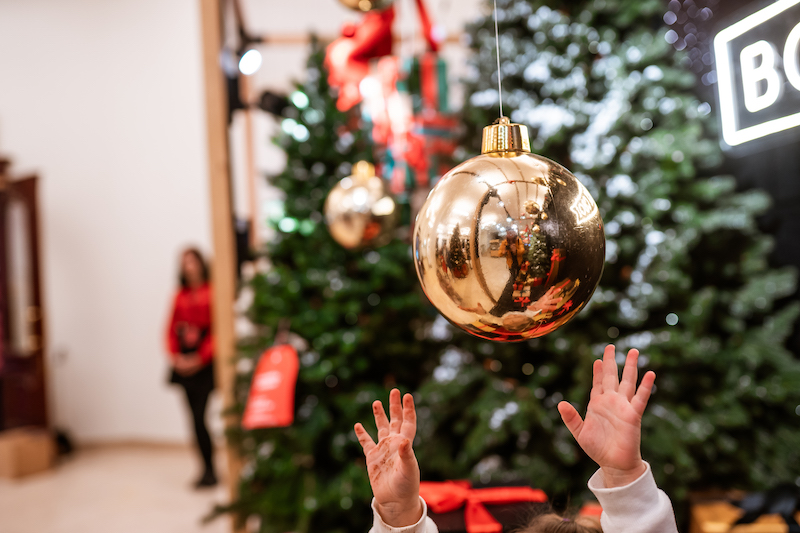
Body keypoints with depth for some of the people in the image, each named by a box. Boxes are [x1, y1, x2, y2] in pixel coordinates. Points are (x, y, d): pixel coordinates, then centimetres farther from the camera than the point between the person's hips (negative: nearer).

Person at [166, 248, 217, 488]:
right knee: (196, 417, 8)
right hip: (184, 366, 6)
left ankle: (209, 471, 3)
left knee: (199, 417, -9)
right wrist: (175, 356, -2)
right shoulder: (181, 295, 10)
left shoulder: (212, 292, -7)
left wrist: (199, 358, -13)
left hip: (205, 365, -6)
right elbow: (172, 329, 13)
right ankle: (208, 470, 18)